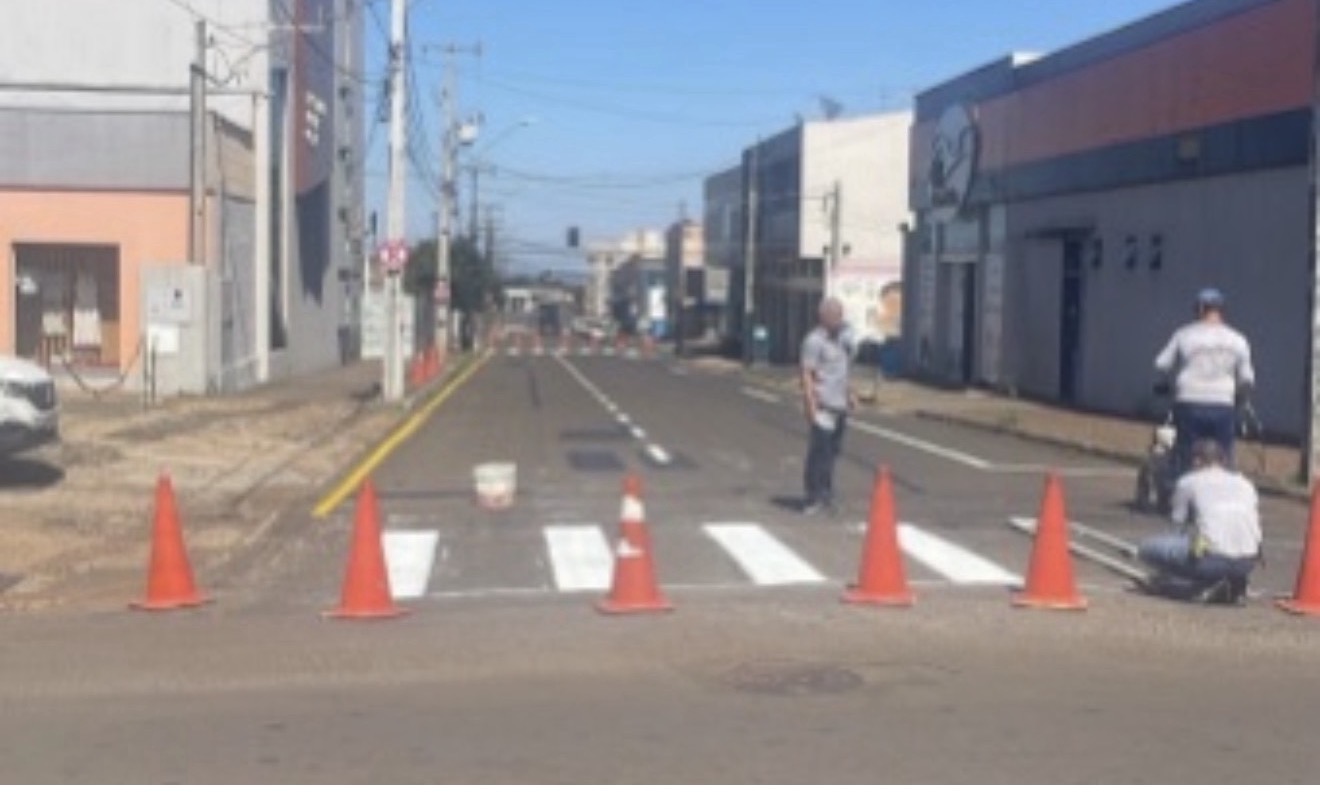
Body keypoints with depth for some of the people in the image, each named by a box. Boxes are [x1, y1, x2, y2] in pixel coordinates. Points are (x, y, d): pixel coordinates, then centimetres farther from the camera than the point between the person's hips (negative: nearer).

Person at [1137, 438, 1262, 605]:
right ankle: (1235, 583, 11)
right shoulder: (1245, 483, 22)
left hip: (1213, 558, -6)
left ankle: (1202, 587, -7)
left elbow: (1180, 524, 14)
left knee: (1147, 548, 8)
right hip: (1248, 563, 6)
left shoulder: (1188, 482, 11)